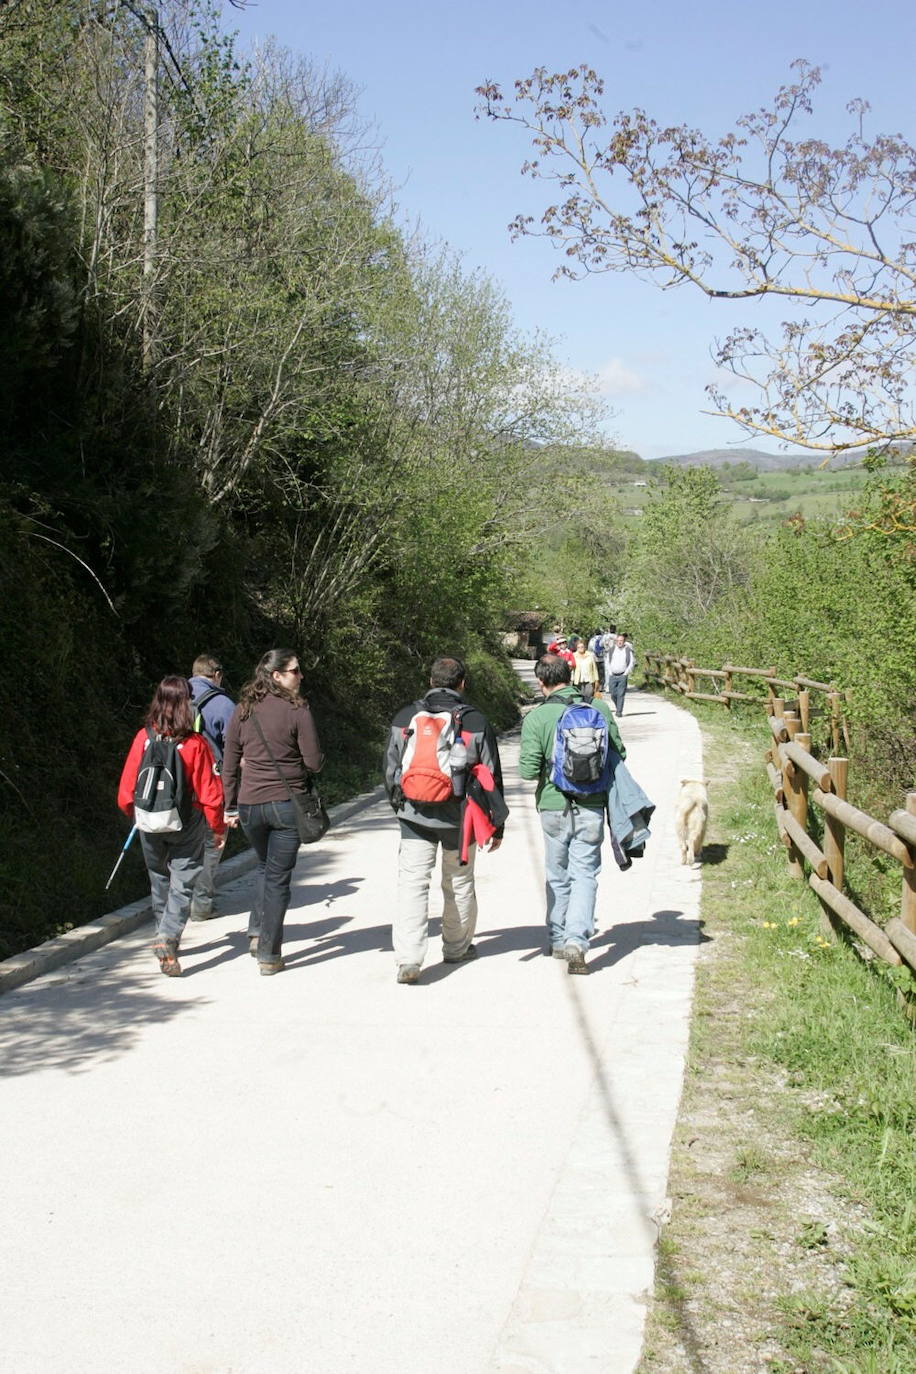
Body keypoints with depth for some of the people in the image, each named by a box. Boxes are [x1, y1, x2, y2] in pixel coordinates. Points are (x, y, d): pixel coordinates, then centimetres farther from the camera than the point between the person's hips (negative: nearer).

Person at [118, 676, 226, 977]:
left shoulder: (144, 738, -9)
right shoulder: (195, 744, -16)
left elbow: (127, 787, -3)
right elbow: (209, 793, -12)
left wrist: (135, 816, 17)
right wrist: (218, 828, 2)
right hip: (187, 824, -3)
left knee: (159, 879, 21)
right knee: (183, 882, 3)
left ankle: (164, 936, 35)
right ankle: (168, 938, -14)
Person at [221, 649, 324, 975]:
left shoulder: (242, 710, 4)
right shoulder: (297, 710, -10)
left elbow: (230, 764, 7)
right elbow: (314, 762, -9)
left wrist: (230, 806, 14)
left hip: (249, 805, 4)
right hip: (287, 804, -4)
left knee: (264, 866, 27)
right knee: (278, 877, 5)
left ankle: (257, 932, 17)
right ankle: (269, 954, 8)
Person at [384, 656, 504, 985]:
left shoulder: (405, 718, 3)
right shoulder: (476, 722, -3)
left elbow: (391, 770, 9)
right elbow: (492, 777, 0)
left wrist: (399, 806, 25)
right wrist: (496, 826, 8)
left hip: (414, 816, 1)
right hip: (460, 818, 0)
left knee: (412, 883, -2)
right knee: (459, 883, 16)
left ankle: (408, 957, -14)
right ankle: (457, 948, 31)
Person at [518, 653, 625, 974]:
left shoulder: (536, 717, -11)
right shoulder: (598, 709, -4)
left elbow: (529, 770, -13)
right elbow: (619, 753, 4)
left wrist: (525, 756, 8)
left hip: (554, 807, 0)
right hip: (591, 806, 1)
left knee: (557, 876, 16)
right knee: (584, 874, 4)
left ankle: (557, 940, 26)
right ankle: (577, 941, -11)